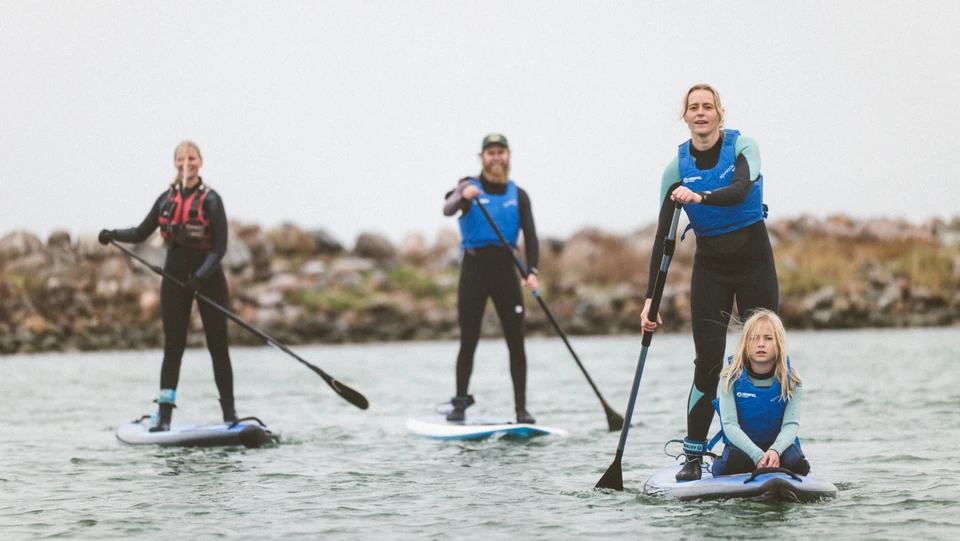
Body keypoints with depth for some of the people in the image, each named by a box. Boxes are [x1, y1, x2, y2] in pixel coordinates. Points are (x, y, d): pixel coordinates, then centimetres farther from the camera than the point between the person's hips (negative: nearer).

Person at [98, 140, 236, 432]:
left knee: (218, 347, 1)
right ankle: (164, 415, -2)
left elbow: (220, 247, -12)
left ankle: (229, 412, 6)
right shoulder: (167, 199, 7)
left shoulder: (210, 200, -7)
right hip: (175, 278, 3)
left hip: (209, 279, -3)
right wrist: (114, 234, -4)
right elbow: (141, 233, 14)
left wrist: (201, 276, -25)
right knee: (173, 347, 0)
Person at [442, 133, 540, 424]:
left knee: (516, 342, -2)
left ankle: (521, 408, 0)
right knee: (468, 341, -2)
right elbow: (447, 210, -19)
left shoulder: (518, 195, 10)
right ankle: (460, 402, 7)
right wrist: (463, 196, -42)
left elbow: (530, 235, 2)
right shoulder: (469, 187, 1)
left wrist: (532, 272, -13)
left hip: (506, 269, 2)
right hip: (474, 268, -2)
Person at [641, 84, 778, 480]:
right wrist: (651, 299, -14)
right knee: (708, 362, -7)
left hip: (754, 258, -1)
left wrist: (699, 197, -48)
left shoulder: (742, 147, -7)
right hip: (710, 265, 1)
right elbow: (663, 236, -6)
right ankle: (693, 456, -4)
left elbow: (741, 189, -28)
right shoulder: (678, 167, -3)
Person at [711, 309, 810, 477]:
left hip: (779, 444, 2)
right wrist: (758, 456, -35)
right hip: (742, 444, -2)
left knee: (795, 462, -30)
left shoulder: (791, 380, -7)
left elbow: (791, 424, -15)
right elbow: (730, 425, -18)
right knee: (732, 463, -35)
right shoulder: (731, 378, -11)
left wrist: (775, 451, -38)